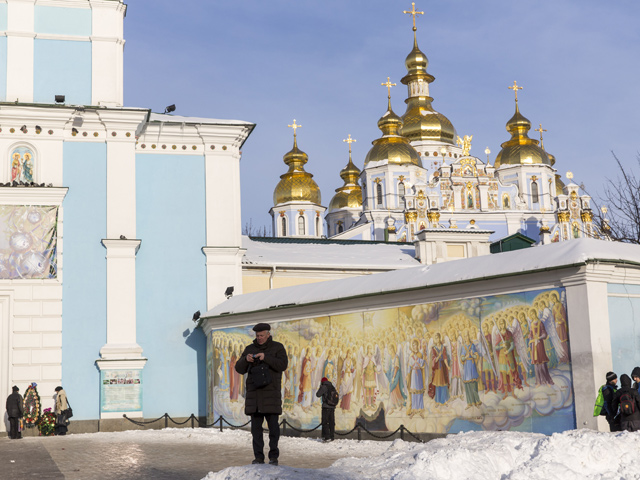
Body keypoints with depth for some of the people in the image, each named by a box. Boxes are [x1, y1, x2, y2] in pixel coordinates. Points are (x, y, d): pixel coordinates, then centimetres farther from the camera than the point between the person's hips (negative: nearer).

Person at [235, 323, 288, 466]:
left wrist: (266, 357, -24)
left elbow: (282, 365, -13)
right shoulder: (250, 349, 10)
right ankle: (258, 456, 5)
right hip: (254, 392, 3)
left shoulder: (278, 347, 2)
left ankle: (274, 457, 0)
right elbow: (239, 369, 5)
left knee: (273, 424, -6)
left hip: (271, 392, -3)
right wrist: (246, 359, -16)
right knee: (256, 425, 0)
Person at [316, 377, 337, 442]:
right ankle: (331, 437, 9)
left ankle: (327, 437, -12)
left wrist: (320, 387, 8)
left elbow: (318, 394, -5)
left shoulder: (324, 387, -8)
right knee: (331, 422, 8)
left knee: (325, 422, -5)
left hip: (326, 406, -7)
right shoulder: (333, 387, 13)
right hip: (332, 407, 7)